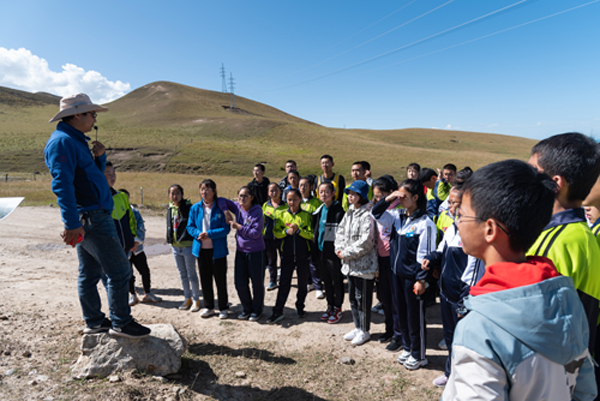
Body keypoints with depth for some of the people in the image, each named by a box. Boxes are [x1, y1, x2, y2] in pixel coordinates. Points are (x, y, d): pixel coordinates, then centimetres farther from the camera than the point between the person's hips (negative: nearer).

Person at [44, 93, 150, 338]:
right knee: (119, 270, -6)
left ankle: (94, 322, 28)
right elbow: (62, 185, -22)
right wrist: (72, 223, -27)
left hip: (92, 218, 11)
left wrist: (99, 157, 6)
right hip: (90, 217, -11)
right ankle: (121, 323, 4)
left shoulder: (75, 140, 19)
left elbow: (93, 175, 26)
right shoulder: (62, 142, -13)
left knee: (90, 272, 16)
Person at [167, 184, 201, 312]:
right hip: (175, 246, 6)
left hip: (187, 245, -6)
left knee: (191, 274, 3)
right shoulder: (170, 209, 8)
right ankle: (187, 298, 28)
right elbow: (169, 226, 17)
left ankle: (196, 300, 16)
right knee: (182, 274, 15)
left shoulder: (189, 207, -11)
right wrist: (170, 241, 13)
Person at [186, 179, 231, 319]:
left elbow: (226, 228, -11)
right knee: (205, 279, 14)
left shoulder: (221, 207, -8)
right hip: (201, 249, 4)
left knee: (220, 279, 6)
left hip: (218, 249, -4)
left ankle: (223, 308, 23)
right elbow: (190, 226, 7)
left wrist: (209, 234, -20)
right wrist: (198, 234, -13)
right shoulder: (195, 208, 3)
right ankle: (208, 307, 31)